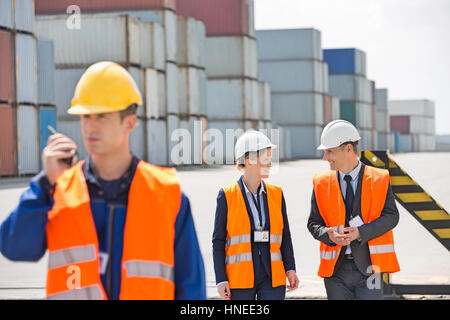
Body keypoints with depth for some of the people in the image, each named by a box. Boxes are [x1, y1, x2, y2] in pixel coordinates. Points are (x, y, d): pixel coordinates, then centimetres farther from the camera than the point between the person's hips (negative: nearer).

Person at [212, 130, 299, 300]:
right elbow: (218, 241, -1)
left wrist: (290, 268, 2)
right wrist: (221, 279, -7)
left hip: (271, 278, 2)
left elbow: (285, 235, 12)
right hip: (239, 278, -2)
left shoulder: (276, 193, 7)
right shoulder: (227, 196, -2)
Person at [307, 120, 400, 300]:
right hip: (335, 269, 3)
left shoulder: (380, 180, 1)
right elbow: (314, 223, 7)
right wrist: (329, 235, -16)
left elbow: (391, 216, -5)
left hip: (367, 266, -2)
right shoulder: (321, 184, 7)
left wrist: (360, 232, -19)